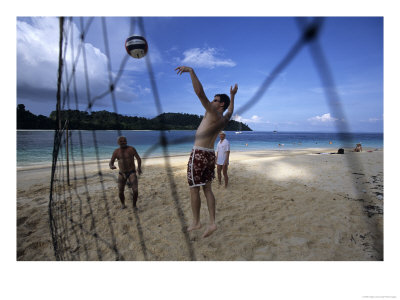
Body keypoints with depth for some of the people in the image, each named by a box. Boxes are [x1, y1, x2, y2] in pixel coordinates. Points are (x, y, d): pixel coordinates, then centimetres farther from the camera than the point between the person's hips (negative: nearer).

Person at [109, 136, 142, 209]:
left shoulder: (131, 149, -7)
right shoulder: (116, 151, -1)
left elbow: (138, 159, -6)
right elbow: (111, 162, 0)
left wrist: (139, 167, -24)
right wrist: (111, 166, -26)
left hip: (132, 173, -2)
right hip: (122, 174, 3)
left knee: (135, 190, -16)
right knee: (120, 192, 2)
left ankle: (134, 205, 12)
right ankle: (123, 204, 33)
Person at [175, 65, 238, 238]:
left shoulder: (214, 113, -11)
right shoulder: (224, 119, 12)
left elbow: (199, 92, -21)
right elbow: (231, 110, 37)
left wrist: (191, 71, -15)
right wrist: (232, 95, 46)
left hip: (199, 155, -8)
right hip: (210, 155, 8)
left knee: (194, 190, 4)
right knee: (207, 189, 11)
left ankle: (196, 222, 16)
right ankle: (212, 223, 12)